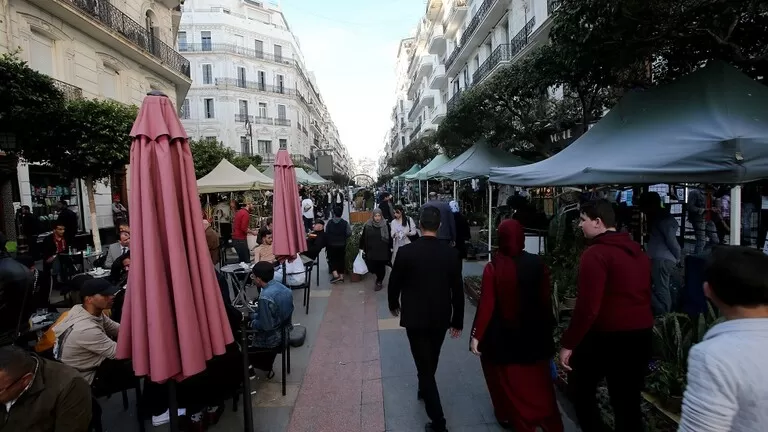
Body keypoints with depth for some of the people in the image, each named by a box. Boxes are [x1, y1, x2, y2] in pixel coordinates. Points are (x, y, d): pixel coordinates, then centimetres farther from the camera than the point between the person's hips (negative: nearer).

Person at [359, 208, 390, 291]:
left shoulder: (385, 225, -7)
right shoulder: (367, 225, -3)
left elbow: (389, 238, -1)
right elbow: (363, 238, 2)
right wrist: (362, 248, 2)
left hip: (382, 251, -1)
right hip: (371, 251, 2)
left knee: (381, 268, 8)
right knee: (371, 267, 3)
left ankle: (379, 282, 32)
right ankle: (379, 278, 34)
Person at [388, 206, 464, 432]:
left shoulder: (406, 251, -16)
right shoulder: (451, 253, -9)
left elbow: (394, 283, -5)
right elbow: (458, 290, -4)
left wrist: (394, 304, 15)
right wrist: (457, 321, 7)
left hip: (415, 317, -3)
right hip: (441, 317, 4)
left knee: (424, 364, 6)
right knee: (430, 361, 26)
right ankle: (424, 390, 50)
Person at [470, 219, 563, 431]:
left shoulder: (493, 268, -19)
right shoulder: (537, 263, -11)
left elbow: (486, 305, -18)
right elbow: (546, 299, -2)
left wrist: (477, 336, -9)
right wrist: (547, 327, 13)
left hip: (502, 334, -2)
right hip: (534, 331, 3)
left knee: (507, 378, 20)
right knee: (537, 379, 21)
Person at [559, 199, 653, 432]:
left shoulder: (596, 254, -18)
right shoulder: (638, 251, 9)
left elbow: (588, 306, -22)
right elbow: (644, 295, 18)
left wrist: (568, 343, -15)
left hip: (607, 336, -7)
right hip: (642, 334, 8)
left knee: (580, 390, 13)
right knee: (628, 400, 17)